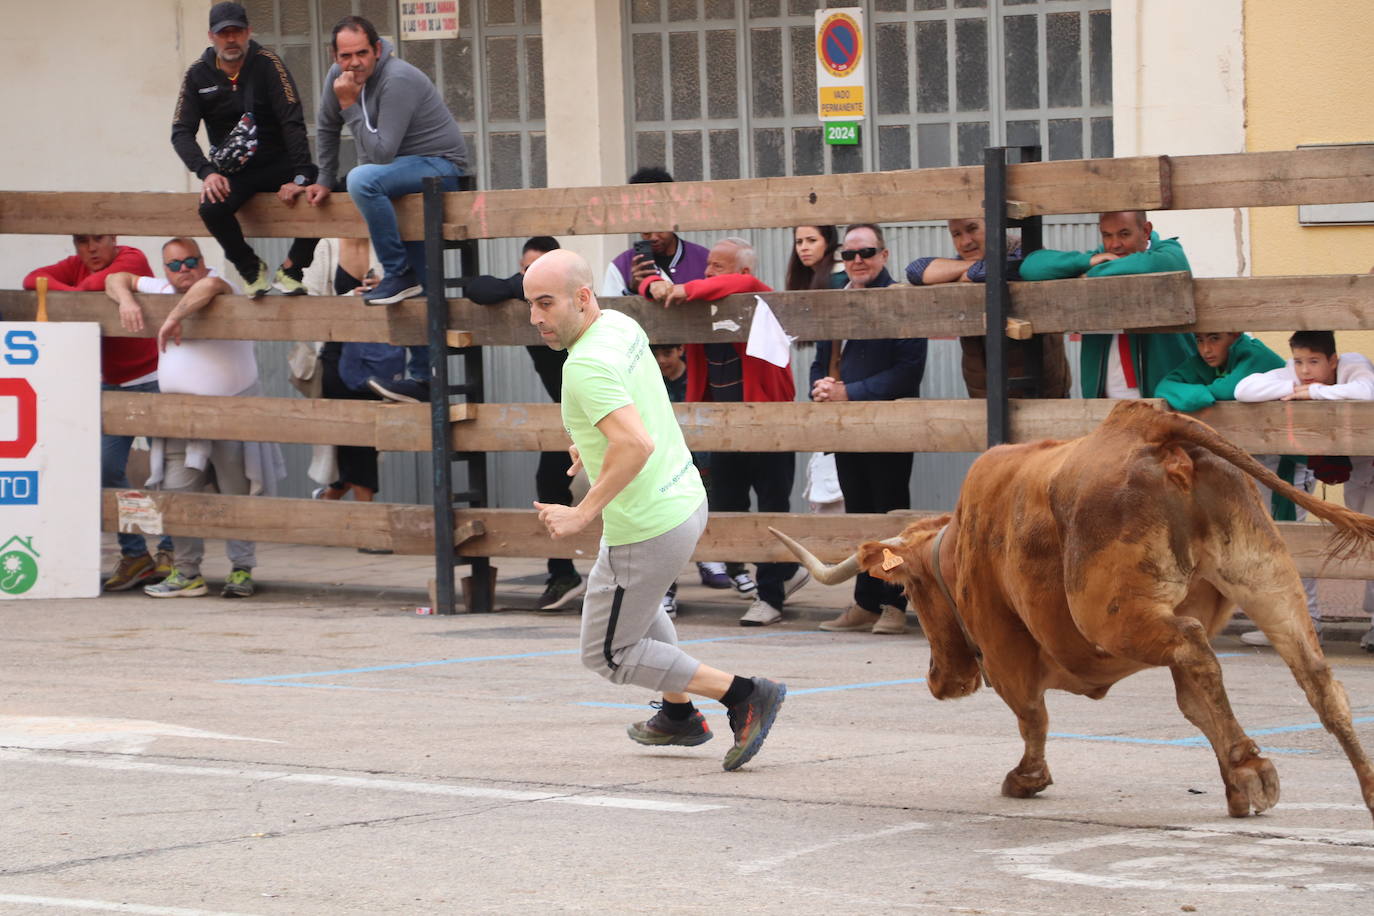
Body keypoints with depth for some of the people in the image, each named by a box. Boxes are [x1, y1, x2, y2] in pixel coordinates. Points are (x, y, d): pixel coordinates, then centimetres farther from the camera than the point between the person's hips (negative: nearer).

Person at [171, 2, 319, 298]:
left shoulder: (267, 64, -8)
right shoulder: (198, 76, -1)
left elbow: (292, 122, -15)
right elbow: (181, 132, -5)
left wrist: (301, 176, -25)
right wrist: (207, 172, -23)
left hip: (277, 162, -1)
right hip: (232, 170, 1)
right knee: (212, 209, -32)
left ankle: (290, 270, -9)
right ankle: (252, 270, -3)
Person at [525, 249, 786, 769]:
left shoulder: (587, 366, -27)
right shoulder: (621, 325, 2)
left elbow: (637, 444, -38)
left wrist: (583, 513, -34)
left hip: (645, 529, -10)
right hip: (686, 500, 10)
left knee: (608, 654, 7)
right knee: (638, 603, 36)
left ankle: (744, 695, 0)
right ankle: (679, 716, 46)